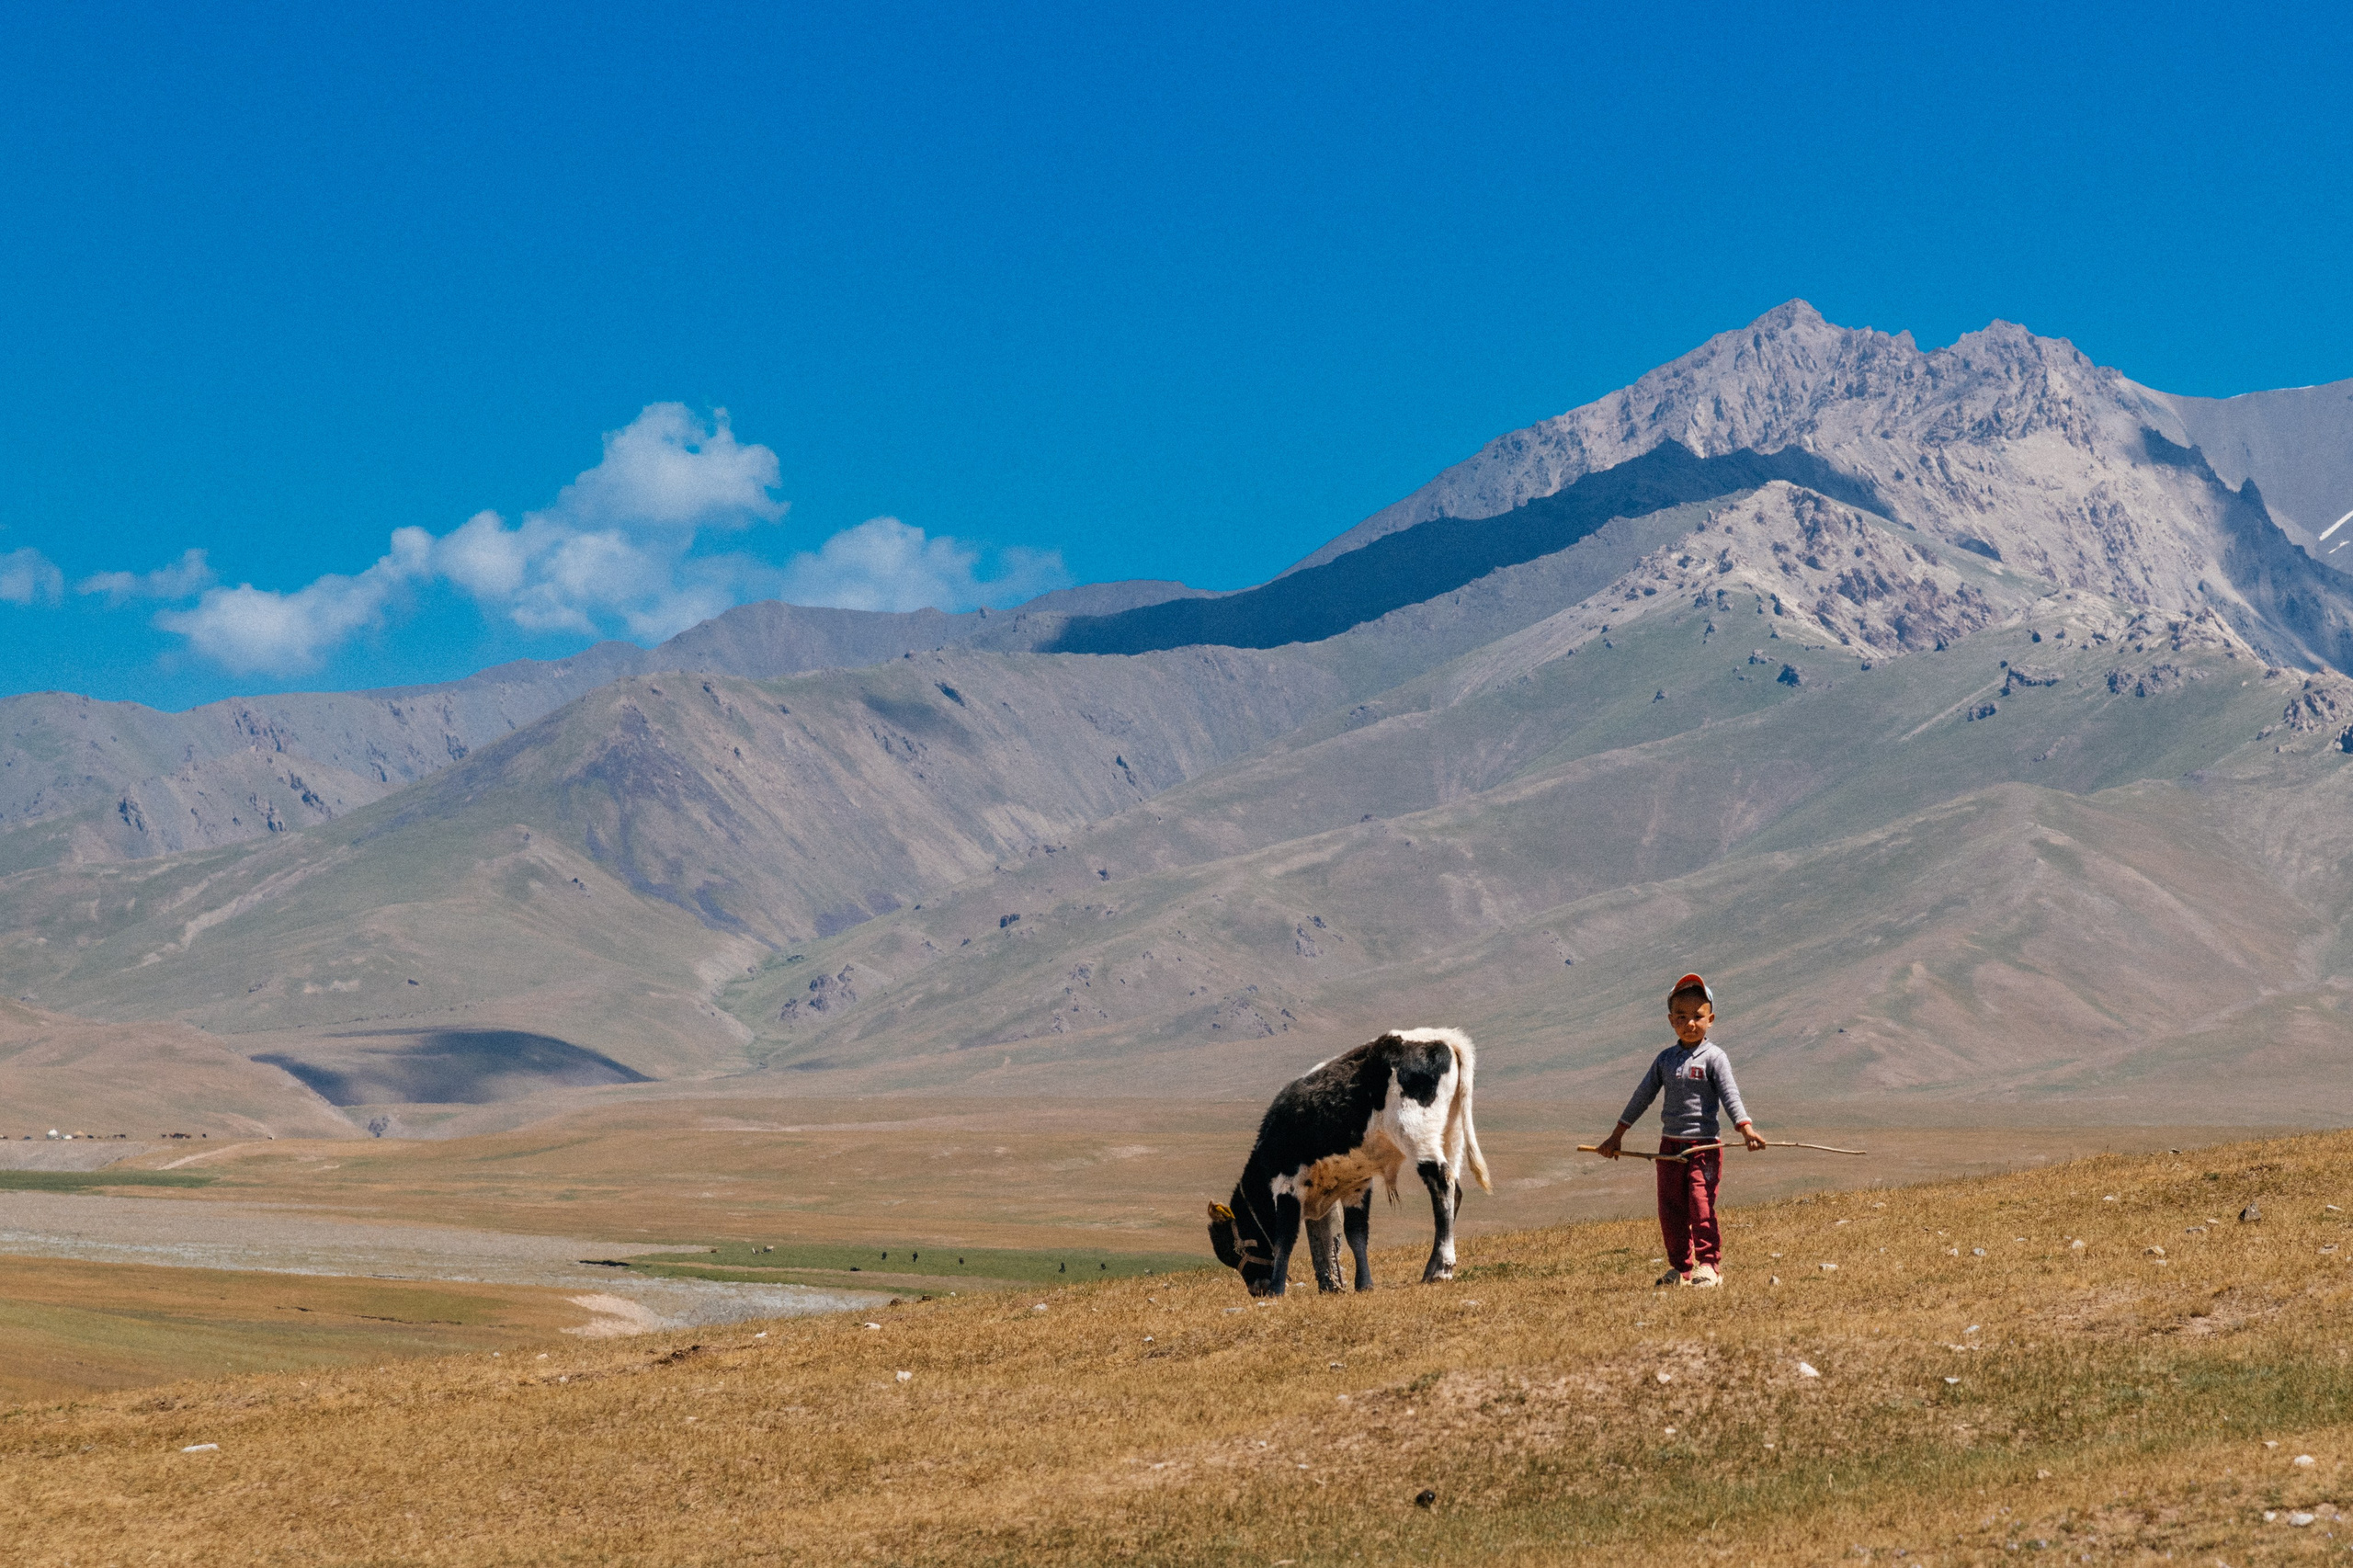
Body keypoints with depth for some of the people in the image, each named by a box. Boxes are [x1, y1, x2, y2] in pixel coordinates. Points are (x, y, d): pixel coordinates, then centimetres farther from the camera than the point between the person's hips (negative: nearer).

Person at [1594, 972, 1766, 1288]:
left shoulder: (1714, 1057, -4)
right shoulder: (1666, 1059, 11)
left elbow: (1729, 1094, -14)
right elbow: (1643, 1096, 18)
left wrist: (1745, 1127, -29)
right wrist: (1618, 1134, 20)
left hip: (1703, 1146, -5)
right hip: (1670, 1145, 6)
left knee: (1702, 1205, -12)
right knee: (1670, 1210, 6)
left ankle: (1709, 1266, -7)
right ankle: (1680, 1267, 15)